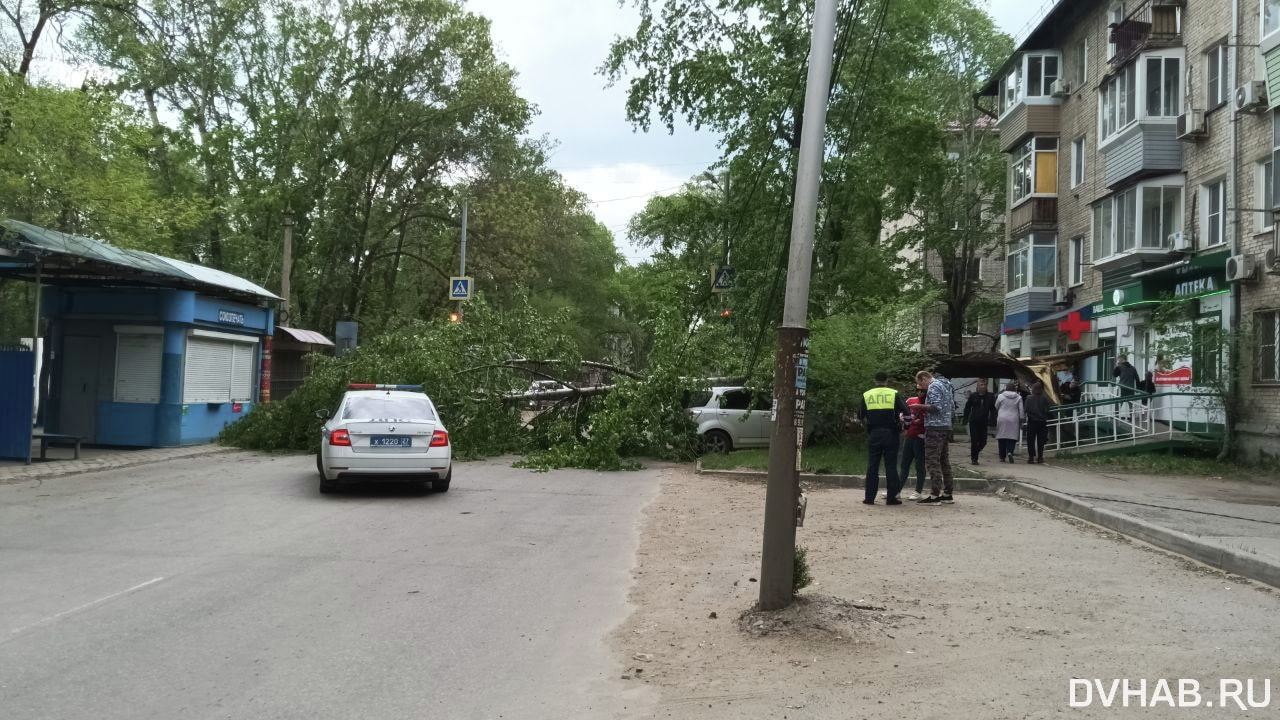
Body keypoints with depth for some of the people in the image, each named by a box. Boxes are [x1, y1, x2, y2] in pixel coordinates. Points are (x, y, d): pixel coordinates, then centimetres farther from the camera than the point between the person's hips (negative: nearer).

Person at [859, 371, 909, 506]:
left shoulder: (867, 395, 4)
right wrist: (898, 418, 11)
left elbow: (860, 416, 6)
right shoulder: (893, 394, -2)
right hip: (890, 433, -2)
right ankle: (891, 497, 3)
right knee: (891, 466, 4)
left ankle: (870, 497, 5)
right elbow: (905, 411, -9)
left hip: (873, 434, 2)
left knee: (872, 466, 6)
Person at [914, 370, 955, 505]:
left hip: (935, 428, -10)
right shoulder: (947, 385, 21)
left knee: (932, 461, -9)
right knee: (944, 460, 13)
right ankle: (947, 494, 17)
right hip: (947, 427, 10)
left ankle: (934, 495, -11)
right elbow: (953, 409, 21)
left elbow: (936, 406, -20)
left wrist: (920, 406, -10)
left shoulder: (934, 386, -8)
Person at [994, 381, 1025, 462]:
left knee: (1001, 438, 5)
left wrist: (995, 420, 18)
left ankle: (1002, 457, 7)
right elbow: (1021, 411, 4)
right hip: (1013, 420, 0)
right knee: (1012, 438, 2)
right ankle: (1010, 452, -23)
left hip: (1002, 420, 0)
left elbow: (996, 408, 6)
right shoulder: (1018, 397, 4)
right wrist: (1021, 422, 10)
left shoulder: (1001, 396, 2)